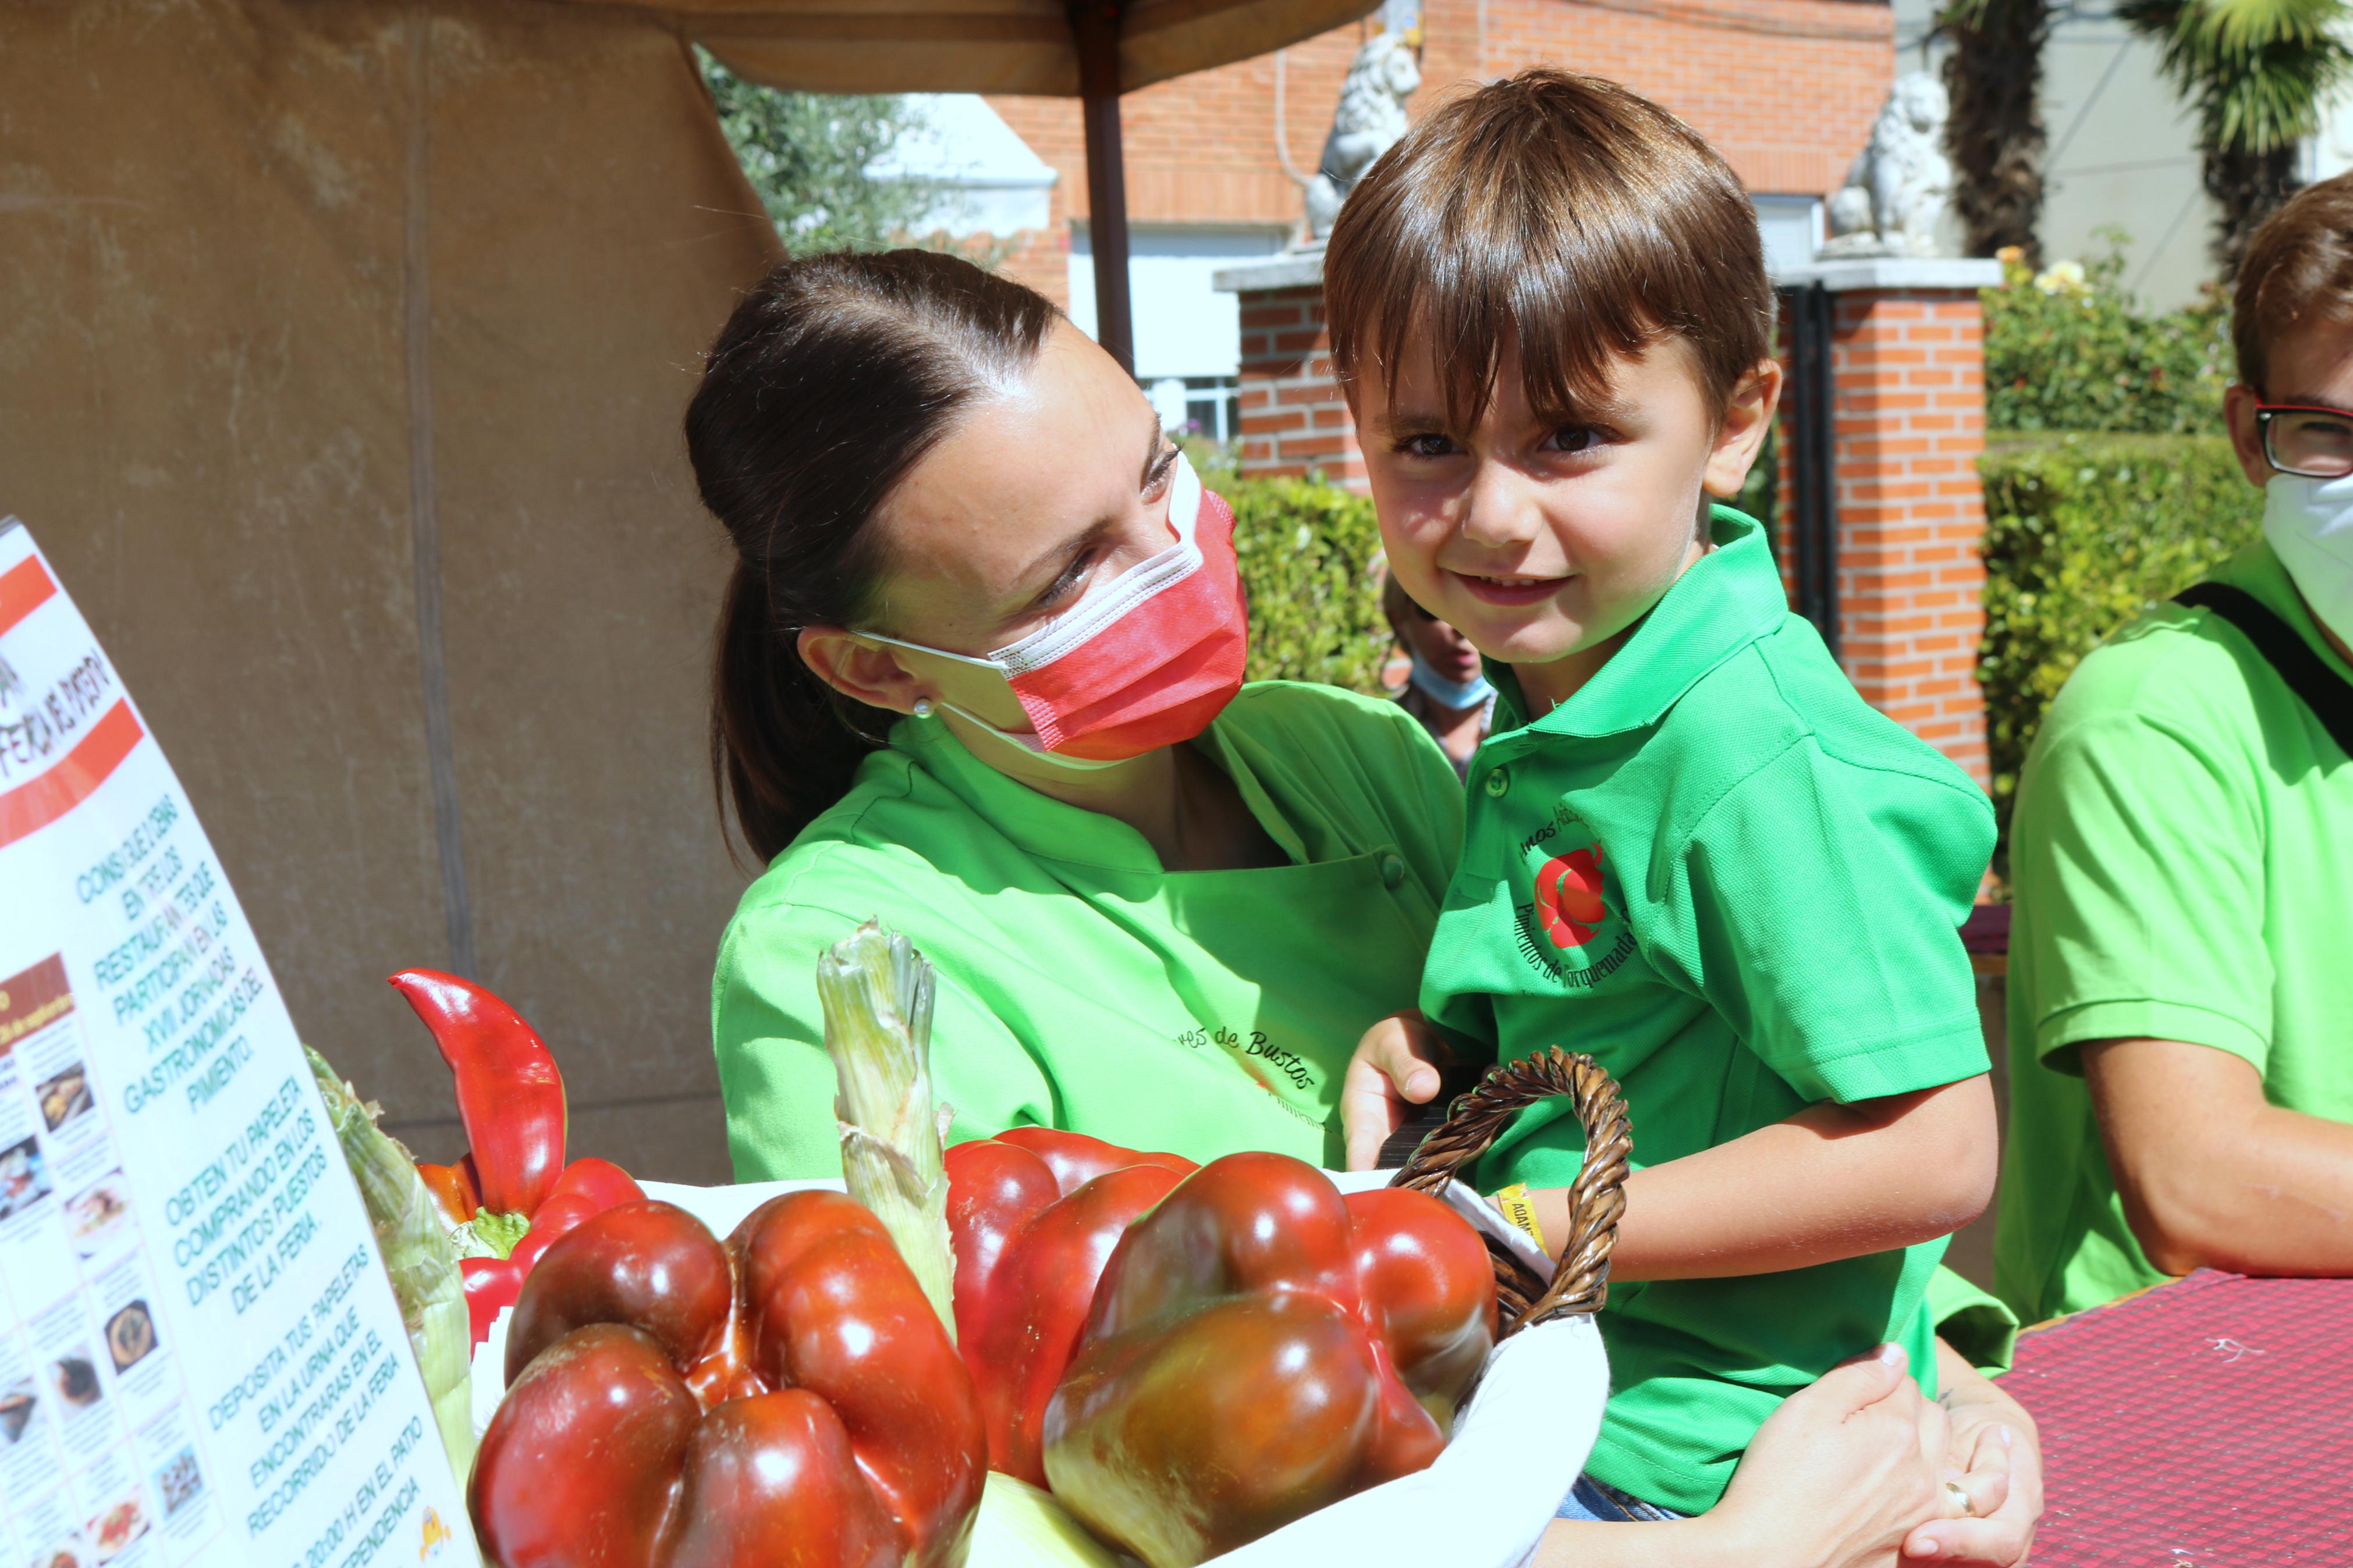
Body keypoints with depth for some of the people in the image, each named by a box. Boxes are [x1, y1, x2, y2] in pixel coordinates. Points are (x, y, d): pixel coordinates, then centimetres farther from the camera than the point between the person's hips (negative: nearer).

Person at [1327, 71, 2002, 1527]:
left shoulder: (1753, 747, -24)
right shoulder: (1559, 682, 3)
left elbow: (1931, 1154, -24)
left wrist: (1534, 1232, -21)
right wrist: (1426, 1039, -1)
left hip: (1686, 1469, -7)